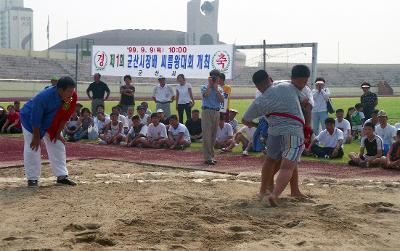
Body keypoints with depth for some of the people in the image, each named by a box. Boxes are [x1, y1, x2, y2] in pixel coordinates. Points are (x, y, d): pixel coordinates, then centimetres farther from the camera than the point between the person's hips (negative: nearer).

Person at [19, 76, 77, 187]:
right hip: (30, 120, -5)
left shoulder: (72, 97, -24)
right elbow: (35, 120, -28)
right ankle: (32, 178, 1)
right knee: (32, 149, -9)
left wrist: (58, 133, -6)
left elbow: (65, 116, -9)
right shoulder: (43, 97, -39)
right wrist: (36, 137, -19)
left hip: (51, 124, 6)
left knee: (58, 147, 4)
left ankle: (62, 176, 11)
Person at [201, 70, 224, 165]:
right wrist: (209, 84, -12)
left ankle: (211, 156, 16)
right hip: (207, 111, -5)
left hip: (216, 112, 5)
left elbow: (222, 100, -2)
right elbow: (206, 94, -20)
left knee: (213, 136, 9)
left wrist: (216, 88, -5)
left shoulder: (219, 89, 15)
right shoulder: (204, 87, 3)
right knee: (207, 135, -10)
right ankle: (208, 158, -13)